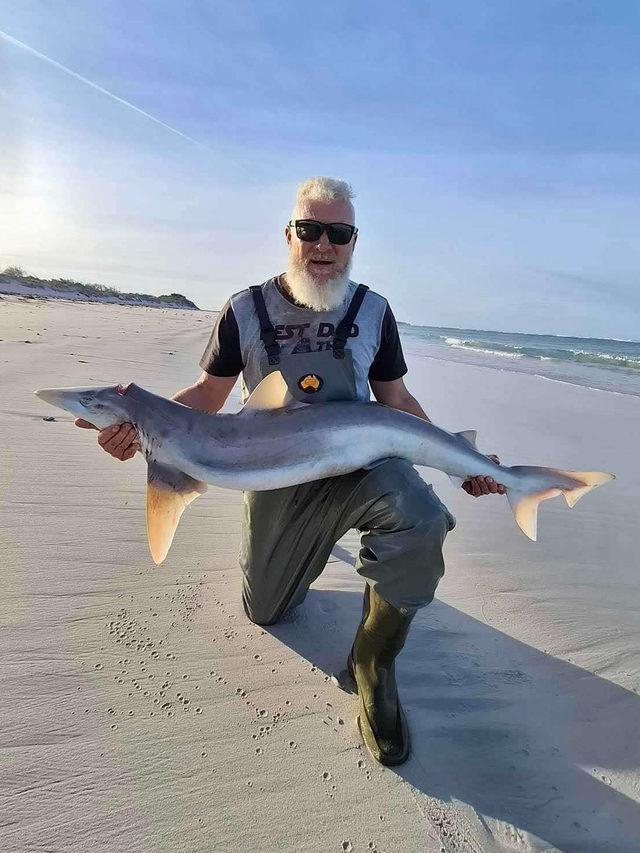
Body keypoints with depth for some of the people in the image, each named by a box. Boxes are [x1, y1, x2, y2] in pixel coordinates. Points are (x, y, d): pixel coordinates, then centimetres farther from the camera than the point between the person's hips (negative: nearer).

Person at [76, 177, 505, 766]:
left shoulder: (373, 311, 0)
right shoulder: (246, 310, -2)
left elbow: (397, 401, 4)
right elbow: (208, 394, 0)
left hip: (359, 463, 0)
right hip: (276, 477, 1)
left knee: (421, 520, -35)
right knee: (264, 611, 14)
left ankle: (373, 663, -8)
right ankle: (308, 548, 48)